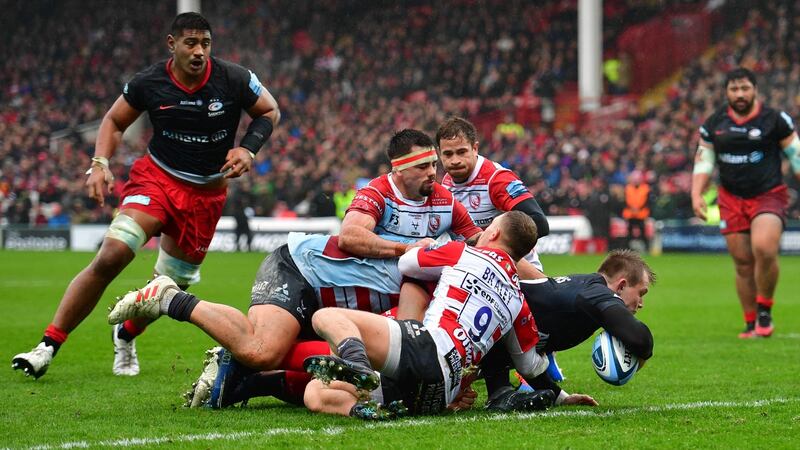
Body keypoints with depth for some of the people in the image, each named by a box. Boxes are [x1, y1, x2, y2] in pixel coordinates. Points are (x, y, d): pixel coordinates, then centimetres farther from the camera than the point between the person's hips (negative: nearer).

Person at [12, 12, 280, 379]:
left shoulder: (234, 80, -11)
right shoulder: (148, 83, -9)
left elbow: (269, 111, 6)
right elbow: (114, 121, 8)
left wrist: (248, 149, -10)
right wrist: (100, 163, -7)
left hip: (206, 192, 2)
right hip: (156, 177, -2)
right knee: (110, 257, -21)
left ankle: (125, 337, 38)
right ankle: (48, 347, -17)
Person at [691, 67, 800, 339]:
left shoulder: (775, 120, -1)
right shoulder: (713, 125, 7)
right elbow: (704, 161, 11)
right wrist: (696, 194, -1)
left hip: (769, 196, -3)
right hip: (732, 200, 3)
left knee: (764, 249, -26)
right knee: (743, 264, 1)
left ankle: (765, 313, -8)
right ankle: (751, 324, 14)